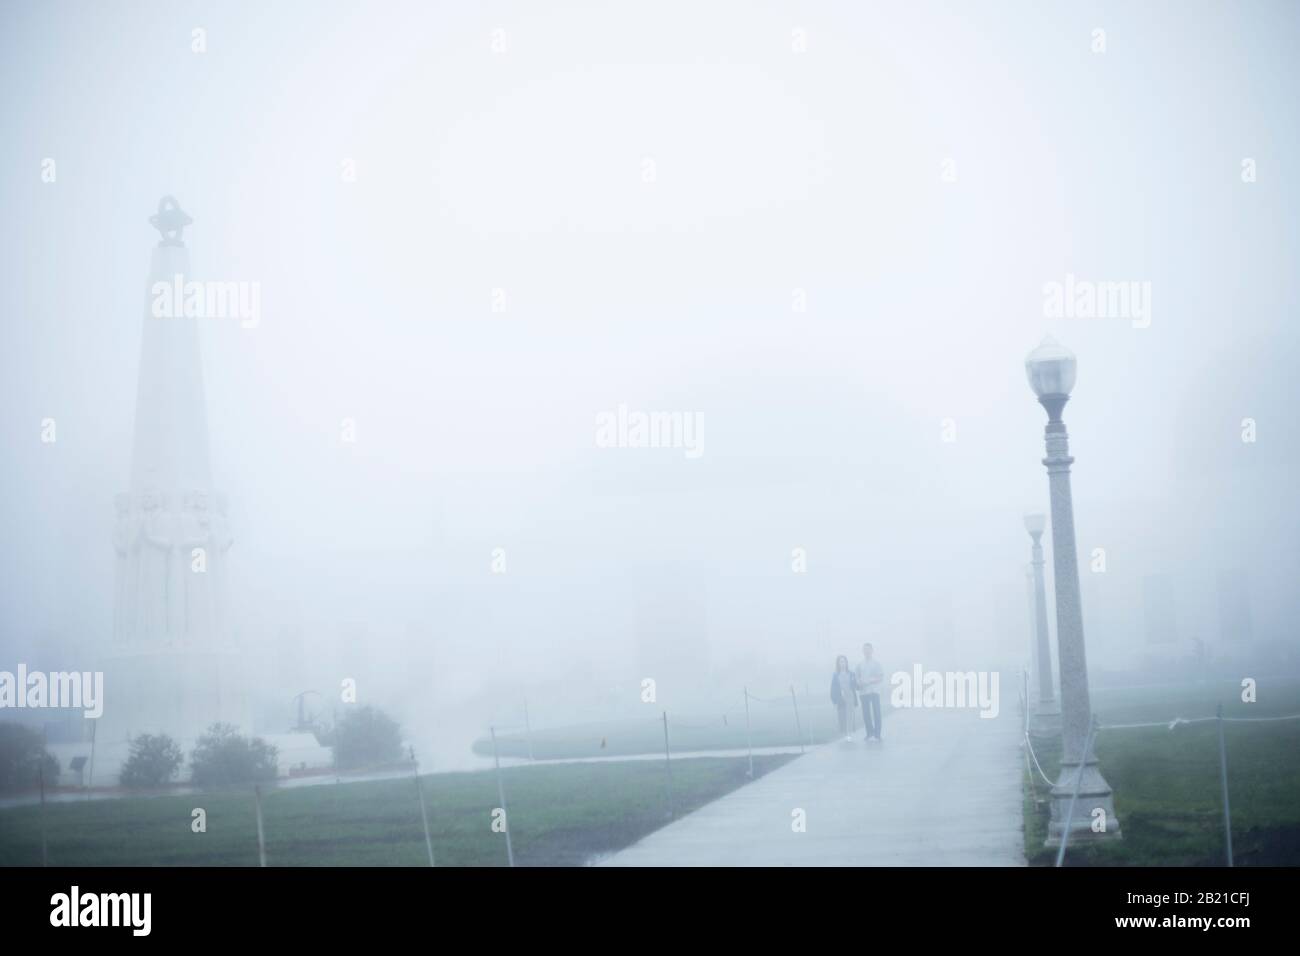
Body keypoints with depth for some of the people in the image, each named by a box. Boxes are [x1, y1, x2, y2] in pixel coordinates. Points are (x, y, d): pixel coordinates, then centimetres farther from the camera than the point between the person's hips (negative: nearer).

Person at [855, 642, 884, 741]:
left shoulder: (876, 663, 3)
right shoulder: (860, 664, 10)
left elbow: (881, 677, 0)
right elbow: (858, 677, 14)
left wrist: (871, 681, -14)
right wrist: (859, 683, -7)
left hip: (874, 691, -2)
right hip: (863, 691, 2)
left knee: (876, 712, -6)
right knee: (866, 712, 2)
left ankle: (877, 733, -2)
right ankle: (869, 732, 14)